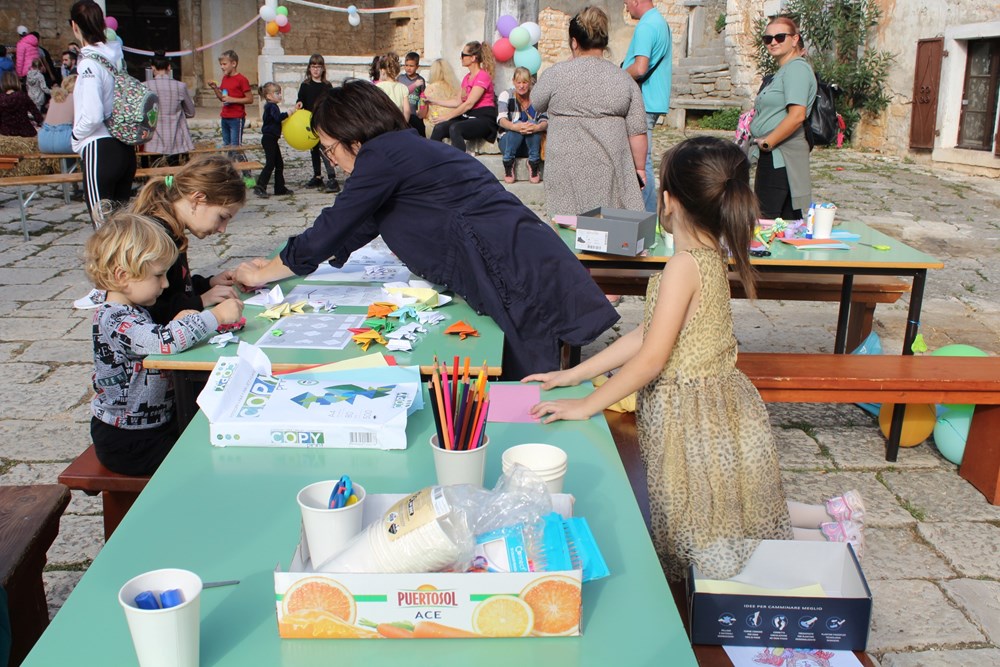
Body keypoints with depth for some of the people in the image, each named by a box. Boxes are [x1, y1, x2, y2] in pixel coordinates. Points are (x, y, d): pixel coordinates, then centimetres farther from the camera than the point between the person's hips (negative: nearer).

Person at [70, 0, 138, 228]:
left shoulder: (89, 63, -14)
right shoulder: (116, 56, 6)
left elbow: (92, 116, -20)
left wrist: (77, 136, -3)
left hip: (99, 150, -7)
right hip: (124, 147, 7)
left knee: (103, 222, -2)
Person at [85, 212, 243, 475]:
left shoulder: (133, 312, 8)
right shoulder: (114, 320, -25)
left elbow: (155, 344, 19)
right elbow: (164, 341, -40)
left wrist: (178, 323, 0)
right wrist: (216, 315, -32)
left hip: (154, 422, 10)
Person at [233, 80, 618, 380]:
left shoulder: (384, 153, -6)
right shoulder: (407, 150, 23)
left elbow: (332, 228, -3)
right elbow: (351, 232, 29)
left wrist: (262, 274, 12)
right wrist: (279, 264, 33)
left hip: (524, 280, -9)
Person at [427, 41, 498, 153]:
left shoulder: (483, 76, -9)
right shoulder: (467, 78, 18)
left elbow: (469, 104, -16)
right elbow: (458, 102, 18)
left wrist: (448, 116, -17)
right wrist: (435, 101, 17)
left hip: (484, 118, -8)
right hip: (468, 116, 8)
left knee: (455, 128, -35)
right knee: (439, 127, -17)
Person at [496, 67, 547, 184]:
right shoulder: (506, 95, -5)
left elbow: (545, 121, -13)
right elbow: (501, 119, -20)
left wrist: (537, 127, -40)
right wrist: (514, 126, -44)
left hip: (532, 143, 1)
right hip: (508, 141, -1)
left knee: (533, 125, -31)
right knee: (518, 123, -32)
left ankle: (534, 163, -22)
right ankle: (508, 163, -22)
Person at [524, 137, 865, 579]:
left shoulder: (684, 266, -24)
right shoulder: (710, 257, 4)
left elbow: (651, 358, -25)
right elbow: (646, 333, 7)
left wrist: (585, 406, -17)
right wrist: (572, 375, 8)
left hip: (697, 418, -9)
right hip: (708, 407, 9)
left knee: (714, 546, 9)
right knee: (735, 519, 25)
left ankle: (827, 542, 12)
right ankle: (830, 515, 26)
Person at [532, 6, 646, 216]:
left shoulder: (555, 74, -3)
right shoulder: (625, 79, 3)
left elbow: (535, 105, 13)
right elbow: (637, 132, 1)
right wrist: (639, 169, 9)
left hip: (567, 168, -1)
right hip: (610, 169, 2)